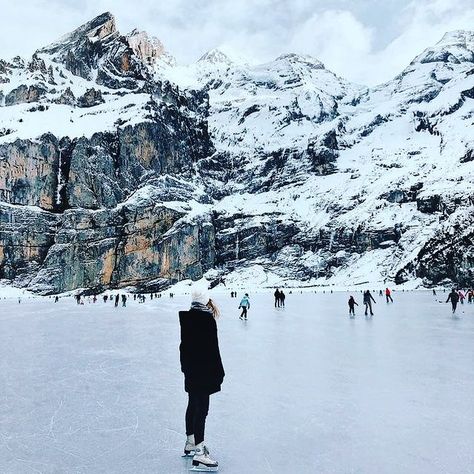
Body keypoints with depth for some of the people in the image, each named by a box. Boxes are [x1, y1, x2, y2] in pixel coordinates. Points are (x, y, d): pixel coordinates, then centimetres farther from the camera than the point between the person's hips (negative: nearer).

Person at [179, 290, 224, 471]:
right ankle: (199, 453, 4)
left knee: (193, 405, 21)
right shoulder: (207, 319, -20)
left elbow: (185, 344, 10)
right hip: (203, 371, -9)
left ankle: (190, 444, 36)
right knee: (201, 409, -2)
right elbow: (212, 348, -20)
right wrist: (219, 372, -12)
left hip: (190, 369, 9)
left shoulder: (187, 317, 3)